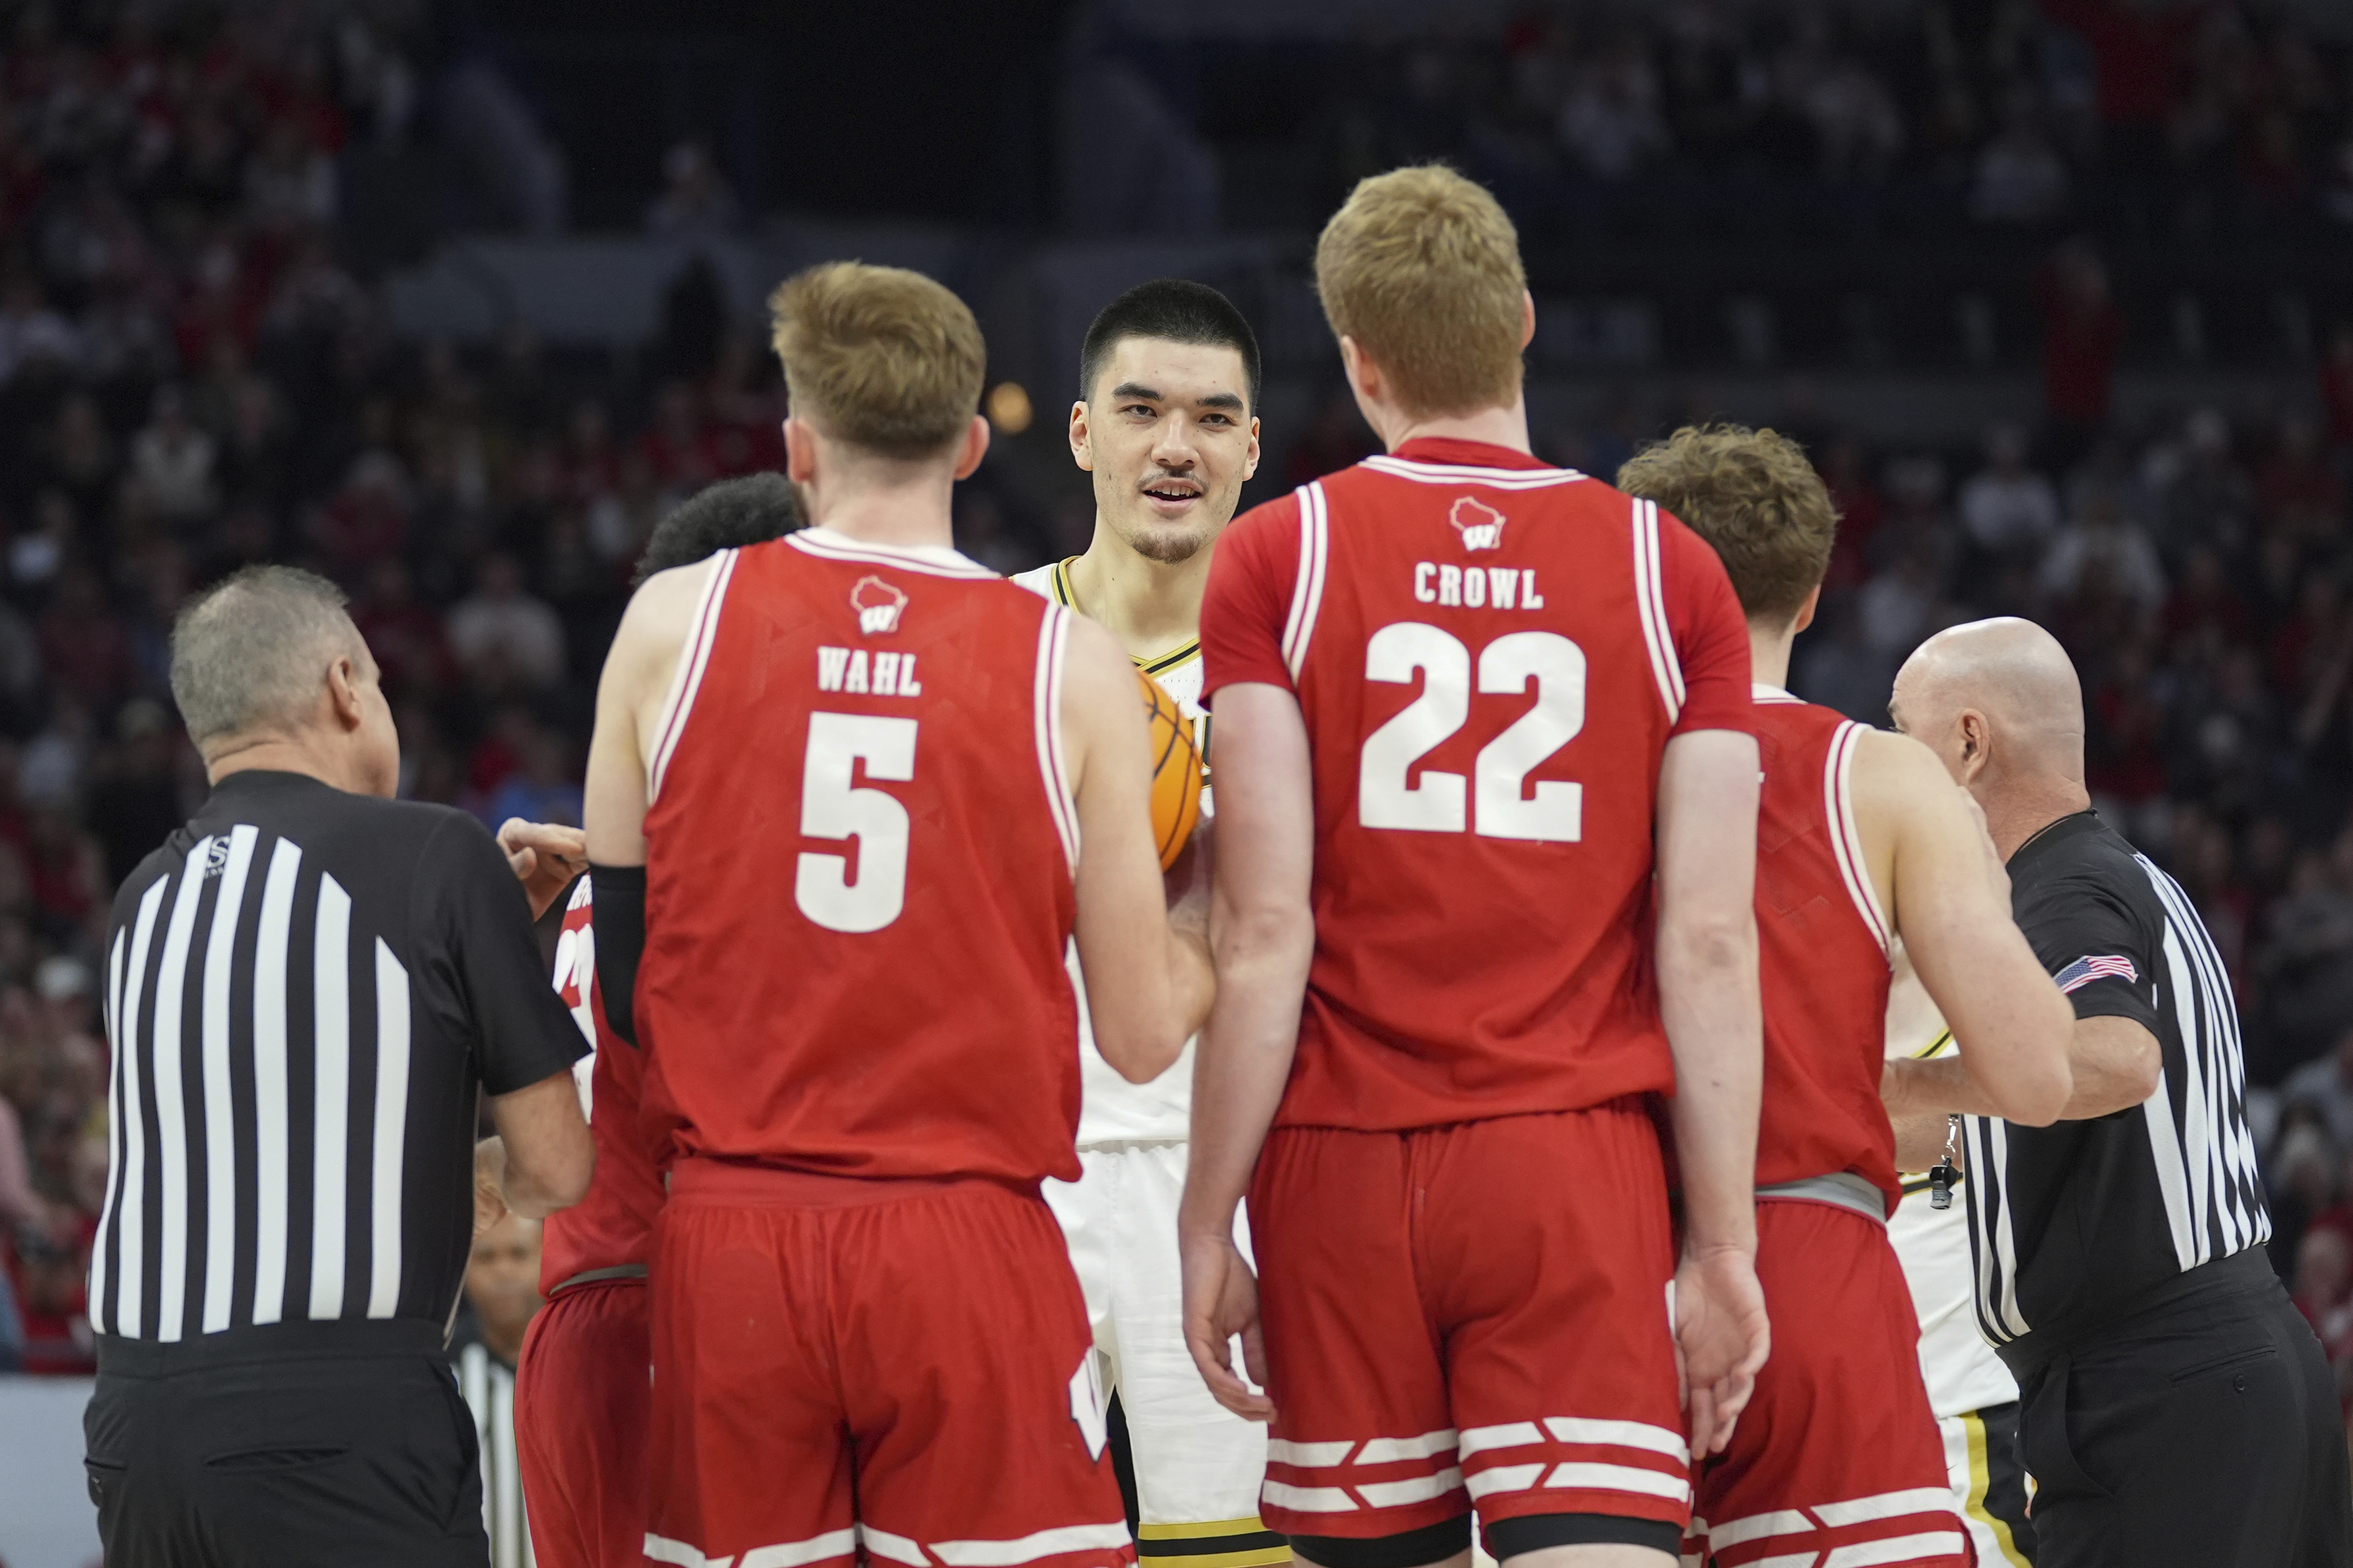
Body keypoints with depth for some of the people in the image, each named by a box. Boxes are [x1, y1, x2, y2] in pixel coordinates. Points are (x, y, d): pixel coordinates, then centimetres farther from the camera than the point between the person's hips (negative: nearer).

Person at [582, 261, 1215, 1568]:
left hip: (725, 1252, 2)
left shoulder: (674, 622, 3)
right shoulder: (1071, 665, 0)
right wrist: (1207, 916, 22)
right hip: (969, 1253, -1)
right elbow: (1142, 1032, 2)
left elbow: (623, 989, 9)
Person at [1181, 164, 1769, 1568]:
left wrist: (1210, 1222, -1)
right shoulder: (1671, 574, 4)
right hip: (1577, 1168, 0)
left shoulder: (1277, 559, 1)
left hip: (1343, 1179, 0)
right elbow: (1711, 942, 0)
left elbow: (1265, 927, -5)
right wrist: (1723, 1247, 3)